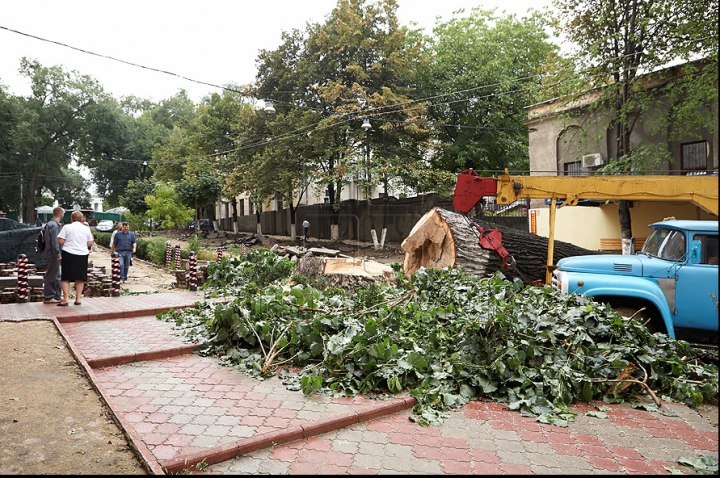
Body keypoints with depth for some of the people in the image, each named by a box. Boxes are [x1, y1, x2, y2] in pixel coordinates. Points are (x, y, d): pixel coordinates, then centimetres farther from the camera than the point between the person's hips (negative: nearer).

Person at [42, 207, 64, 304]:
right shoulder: (54, 225, -16)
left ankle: (57, 296, 20)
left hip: (52, 255, 10)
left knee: (57, 276, 14)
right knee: (51, 276, -2)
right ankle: (48, 298, 5)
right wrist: (58, 255, -19)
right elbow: (54, 241, -21)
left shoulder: (50, 224, 15)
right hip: (53, 255, -10)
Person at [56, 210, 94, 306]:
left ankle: (66, 298, -2)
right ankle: (78, 299, 11)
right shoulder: (86, 228, 6)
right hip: (82, 254, 3)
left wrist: (67, 242, 12)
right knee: (80, 278, 9)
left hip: (69, 254, -3)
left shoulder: (67, 227, -3)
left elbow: (60, 241, -8)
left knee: (65, 277, 4)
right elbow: (90, 243, 6)